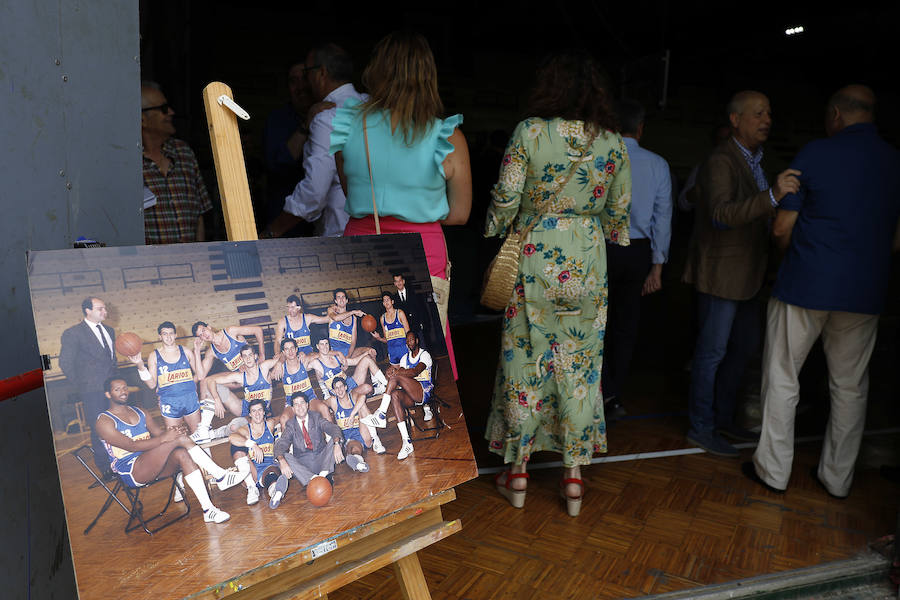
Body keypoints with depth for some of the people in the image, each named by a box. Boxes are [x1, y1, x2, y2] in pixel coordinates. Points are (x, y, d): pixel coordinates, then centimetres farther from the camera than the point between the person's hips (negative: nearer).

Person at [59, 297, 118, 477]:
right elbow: (66, 363, -7)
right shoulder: (72, 334, -6)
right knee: (99, 430, 0)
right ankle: (105, 469, 10)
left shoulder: (109, 330, 14)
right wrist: (80, 387, -7)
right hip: (92, 392, -6)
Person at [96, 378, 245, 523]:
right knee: (180, 439, -26)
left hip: (153, 466, 6)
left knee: (182, 454, -29)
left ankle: (208, 510, -33)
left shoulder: (139, 412, 21)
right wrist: (163, 438, -27)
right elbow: (131, 446, -15)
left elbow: (159, 433, 12)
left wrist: (171, 432, -14)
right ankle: (221, 476, -26)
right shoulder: (104, 421, -1)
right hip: (131, 472, -6)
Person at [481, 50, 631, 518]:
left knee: (524, 357, 9)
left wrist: (497, 232, 11)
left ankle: (518, 473, 19)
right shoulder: (612, 143, 1)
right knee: (579, 362, 11)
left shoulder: (528, 132, -9)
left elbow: (506, 197, -8)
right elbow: (619, 211, 7)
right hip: (586, 263, 3)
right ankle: (573, 476, 20)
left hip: (534, 257, -2)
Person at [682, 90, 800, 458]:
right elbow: (721, 215, -33)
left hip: (744, 275, 10)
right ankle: (701, 428, 12)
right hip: (720, 273, -10)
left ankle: (723, 418, 31)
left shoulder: (754, 162, 15)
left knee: (744, 346, 17)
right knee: (712, 351, -1)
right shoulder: (721, 162, -17)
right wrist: (772, 196, -44)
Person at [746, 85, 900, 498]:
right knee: (851, 387, 14)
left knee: (782, 379, 8)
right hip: (865, 293, 4)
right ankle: (837, 478, 24)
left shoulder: (815, 154, -6)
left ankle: (774, 469, 15)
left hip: (805, 286, -4)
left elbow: (781, 228, -6)